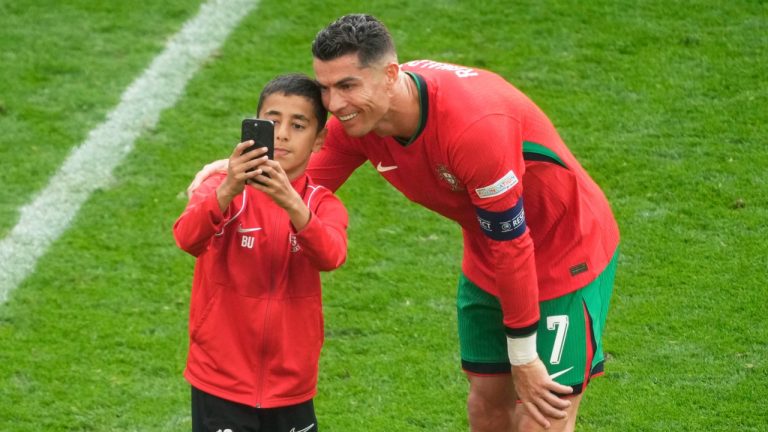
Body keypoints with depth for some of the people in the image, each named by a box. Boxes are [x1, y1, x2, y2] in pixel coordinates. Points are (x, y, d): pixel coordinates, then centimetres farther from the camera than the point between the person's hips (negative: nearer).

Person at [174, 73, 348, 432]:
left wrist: (292, 205, -40)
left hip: (290, 388, 2)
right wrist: (227, 192, -43)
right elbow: (187, 238, -25)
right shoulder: (221, 190, -5)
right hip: (220, 387, -2)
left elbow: (330, 256, -22)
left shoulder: (322, 205, 0)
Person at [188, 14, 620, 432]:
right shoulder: (358, 114, -16)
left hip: (567, 254, -7)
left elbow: (511, 244, -28)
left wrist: (523, 358, -20)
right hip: (488, 266, 7)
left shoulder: (477, 125, -37)